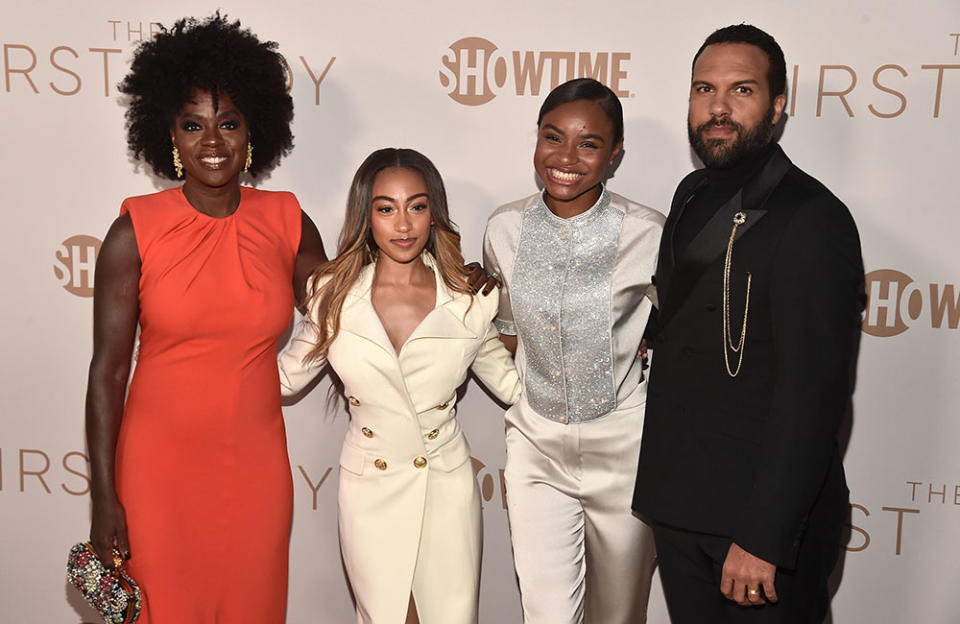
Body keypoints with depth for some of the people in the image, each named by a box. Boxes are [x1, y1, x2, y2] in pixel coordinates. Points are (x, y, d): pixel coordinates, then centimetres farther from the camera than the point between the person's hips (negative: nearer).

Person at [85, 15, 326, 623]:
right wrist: (104, 499, -5)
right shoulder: (135, 233, -7)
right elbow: (107, 370, -5)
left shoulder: (287, 223, -1)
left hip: (257, 469, 2)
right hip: (159, 467, -2)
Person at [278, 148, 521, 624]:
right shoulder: (335, 296, -4)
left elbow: (509, 382, 7)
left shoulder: (470, 299, -5)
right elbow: (284, 376, 7)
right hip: (370, 490, 0)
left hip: (448, 487, 0)